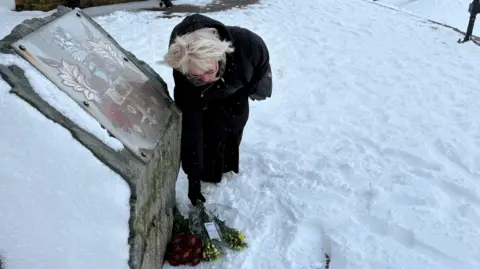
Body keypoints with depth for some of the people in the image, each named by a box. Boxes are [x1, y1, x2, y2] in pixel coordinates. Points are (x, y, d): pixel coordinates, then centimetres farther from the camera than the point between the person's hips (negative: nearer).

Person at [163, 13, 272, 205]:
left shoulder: (244, 42, -45)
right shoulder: (184, 78, -43)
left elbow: (263, 58, -19)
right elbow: (189, 128, -37)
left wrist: (249, 89, -8)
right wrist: (193, 177, -33)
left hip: (236, 89, 2)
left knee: (235, 124, 15)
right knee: (210, 130, -7)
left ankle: (227, 165, 42)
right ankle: (208, 173, 21)